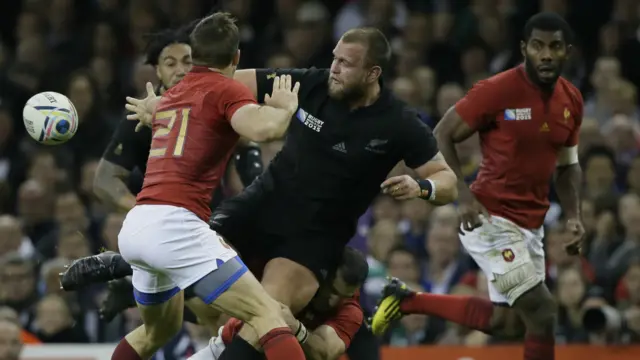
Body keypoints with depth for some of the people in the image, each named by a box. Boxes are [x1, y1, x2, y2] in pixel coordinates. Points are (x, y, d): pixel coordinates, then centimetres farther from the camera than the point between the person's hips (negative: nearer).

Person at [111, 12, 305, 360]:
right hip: (175, 226, -8)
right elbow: (262, 129, -20)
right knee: (267, 315, -11)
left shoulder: (171, 94, 23)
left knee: (160, 328, 32)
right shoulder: (226, 90, 0)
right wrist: (285, 107, -1)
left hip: (134, 226, 8)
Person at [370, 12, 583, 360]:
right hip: (490, 217, -8)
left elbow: (567, 165, 18)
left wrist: (573, 216, 3)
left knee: (508, 322, 14)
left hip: (530, 224, 8)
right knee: (541, 310, -14)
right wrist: (463, 195, -21)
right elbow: (441, 136, -10)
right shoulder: (497, 91, -16)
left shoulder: (571, 100, 4)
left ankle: (407, 301, 29)